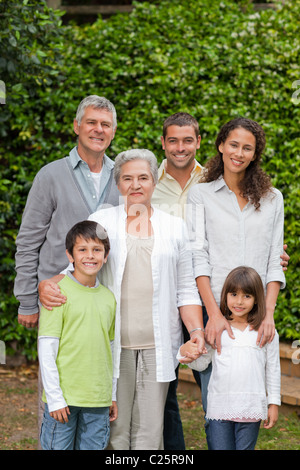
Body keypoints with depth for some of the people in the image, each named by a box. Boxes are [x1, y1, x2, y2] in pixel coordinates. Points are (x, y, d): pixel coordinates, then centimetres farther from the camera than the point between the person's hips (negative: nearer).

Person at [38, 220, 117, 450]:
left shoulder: (108, 297, 10)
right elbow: (46, 348, -9)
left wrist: (113, 395, 16)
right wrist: (54, 397, -12)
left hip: (98, 399, 5)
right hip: (64, 397, -5)